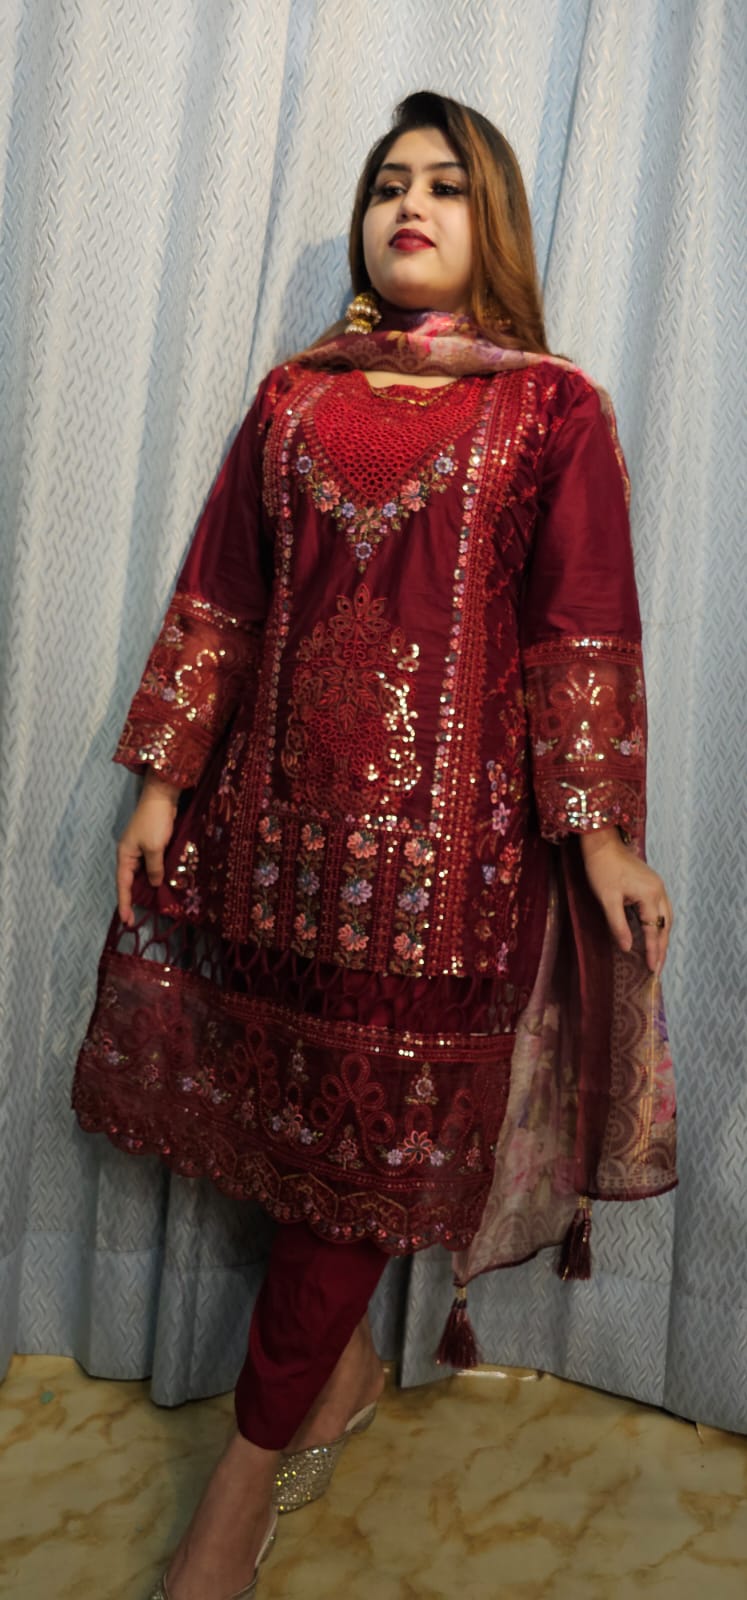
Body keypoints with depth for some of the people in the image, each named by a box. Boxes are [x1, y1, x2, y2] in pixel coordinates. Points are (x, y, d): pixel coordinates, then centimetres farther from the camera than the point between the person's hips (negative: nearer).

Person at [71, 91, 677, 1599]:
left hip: (446, 829, -3)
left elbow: (581, 637, -1)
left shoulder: (553, 410, 4)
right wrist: (162, 781, 5)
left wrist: (599, 829, -8)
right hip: (281, 802, 4)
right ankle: (343, 1366, 36)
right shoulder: (294, 399, 12)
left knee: (370, 1135, 3)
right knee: (298, 1107, 11)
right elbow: (219, 603, 10)